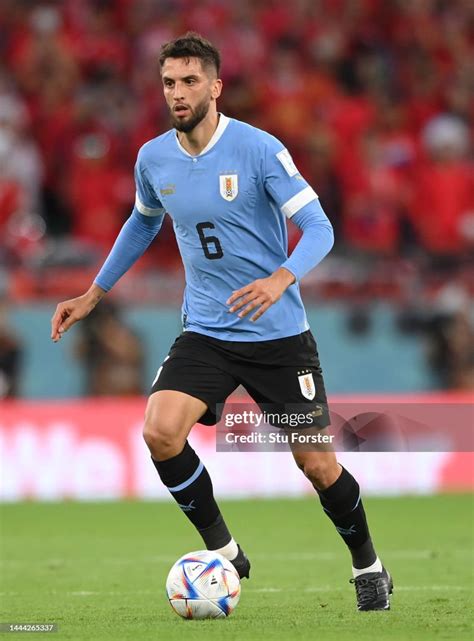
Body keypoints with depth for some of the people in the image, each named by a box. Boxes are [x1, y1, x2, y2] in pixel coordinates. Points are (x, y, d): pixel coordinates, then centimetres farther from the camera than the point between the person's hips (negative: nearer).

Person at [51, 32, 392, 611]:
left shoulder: (259, 150, -15)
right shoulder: (153, 159, 0)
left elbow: (318, 228, -16)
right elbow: (143, 223, 22)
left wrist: (279, 280, -35)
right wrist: (94, 294, 22)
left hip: (279, 334, -3)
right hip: (206, 333, 3)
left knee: (317, 465, 0)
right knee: (160, 430, -21)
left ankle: (367, 565, 27)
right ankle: (223, 551, -2)